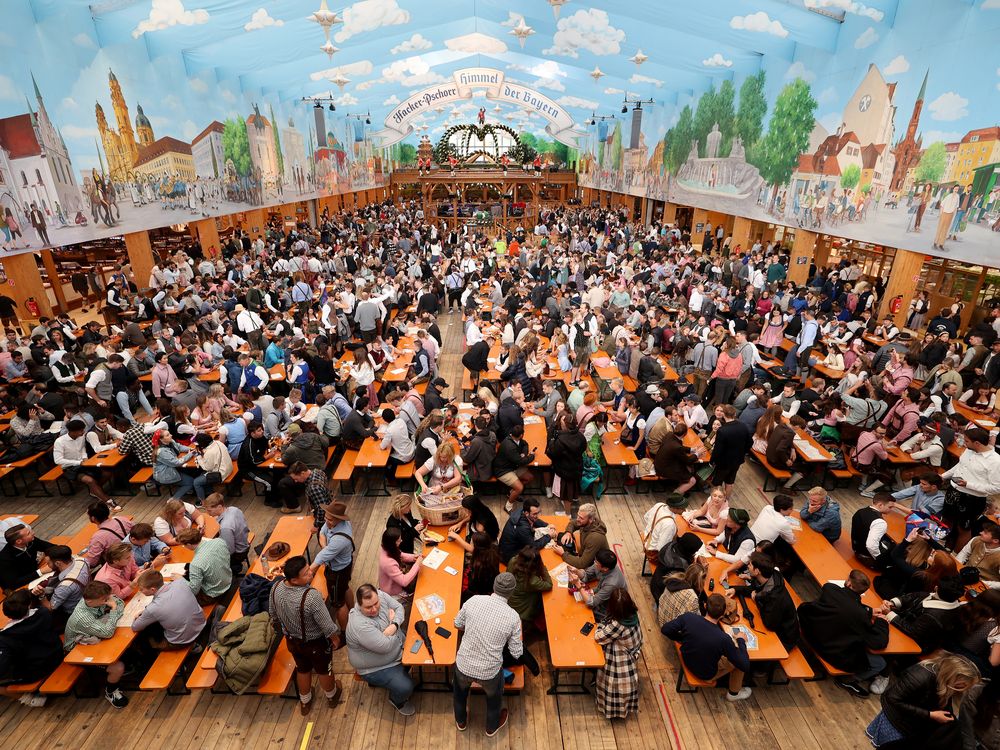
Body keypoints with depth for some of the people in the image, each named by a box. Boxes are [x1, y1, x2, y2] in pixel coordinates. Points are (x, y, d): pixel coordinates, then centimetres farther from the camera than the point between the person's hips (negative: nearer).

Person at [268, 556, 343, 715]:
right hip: (316, 643, -4)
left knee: (302, 670, 31)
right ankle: (332, 696, 52)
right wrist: (336, 638, -6)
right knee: (324, 671, 25)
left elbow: (274, 616, -2)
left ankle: (305, 703, 54)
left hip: (292, 641, 5)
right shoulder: (312, 596, -40)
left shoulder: (276, 588, -22)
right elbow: (327, 625, -27)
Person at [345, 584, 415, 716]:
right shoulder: (359, 625, -38)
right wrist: (391, 620, -20)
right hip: (376, 668, -7)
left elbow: (399, 607, -6)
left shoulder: (380, 595, -18)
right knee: (405, 687, -17)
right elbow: (386, 646, -35)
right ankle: (397, 700, 17)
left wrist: (394, 625, -26)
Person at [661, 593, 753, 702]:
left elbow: (665, 629, -14)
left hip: (687, 660, 4)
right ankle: (734, 693, 38)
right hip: (706, 674, -4)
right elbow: (745, 666, -21)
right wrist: (741, 640, -6)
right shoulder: (724, 639, -36)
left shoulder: (688, 617, -28)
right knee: (739, 662, 18)